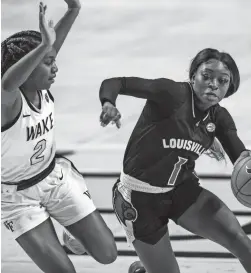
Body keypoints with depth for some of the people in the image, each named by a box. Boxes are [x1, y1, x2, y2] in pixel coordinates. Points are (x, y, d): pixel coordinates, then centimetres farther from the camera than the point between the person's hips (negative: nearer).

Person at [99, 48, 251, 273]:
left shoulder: (220, 118, -4)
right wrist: (108, 105, -45)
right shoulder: (173, 94, -22)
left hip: (182, 189, 5)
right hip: (141, 196, -5)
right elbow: (114, 83, -23)